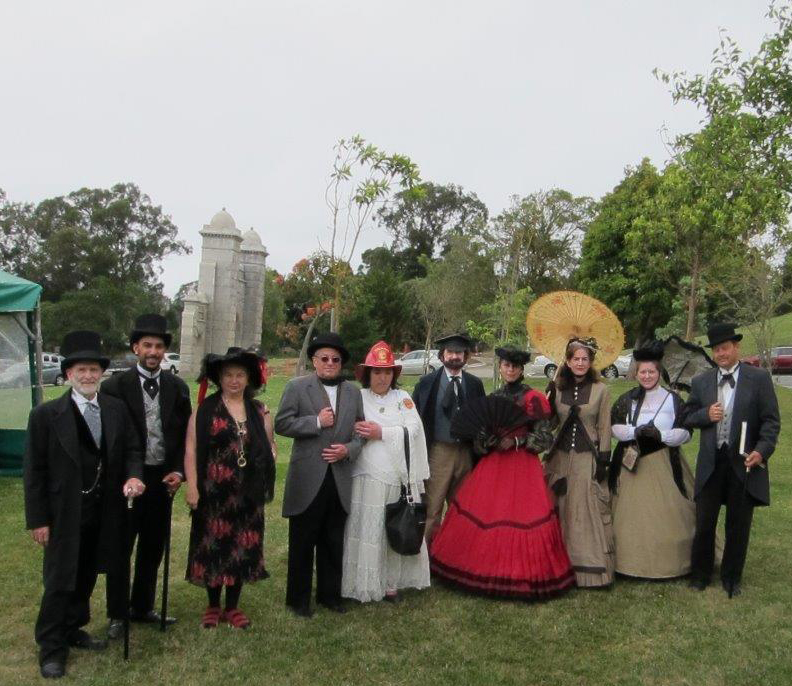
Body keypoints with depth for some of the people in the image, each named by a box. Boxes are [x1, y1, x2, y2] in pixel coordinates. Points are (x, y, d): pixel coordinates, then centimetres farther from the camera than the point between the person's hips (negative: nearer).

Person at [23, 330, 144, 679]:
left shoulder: (116, 409, 0)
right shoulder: (45, 414, -10)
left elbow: (131, 449, 6)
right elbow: (34, 470, -7)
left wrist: (133, 476, -15)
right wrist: (37, 519, -8)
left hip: (102, 514, 4)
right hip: (64, 515, -4)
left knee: (87, 577, 18)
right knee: (59, 583, 6)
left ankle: (73, 629, 39)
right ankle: (51, 647, 24)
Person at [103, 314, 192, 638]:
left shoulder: (177, 387, 3)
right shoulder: (115, 386, -8)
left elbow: (185, 435, 7)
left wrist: (178, 471, -4)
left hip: (162, 478, 4)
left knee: (153, 547, 15)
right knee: (120, 548, 9)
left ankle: (142, 607, 31)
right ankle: (117, 614, 25)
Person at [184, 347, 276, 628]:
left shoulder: (259, 411, 7)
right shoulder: (205, 410, -2)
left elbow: (269, 446, 15)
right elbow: (191, 450, -5)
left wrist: (268, 468, -3)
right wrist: (192, 487, -11)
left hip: (247, 494, 3)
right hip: (214, 492, -3)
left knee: (242, 548, 9)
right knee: (212, 546, 7)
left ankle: (232, 607, 24)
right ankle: (213, 606, 24)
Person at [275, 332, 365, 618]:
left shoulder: (353, 392, 9)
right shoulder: (297, 387, -2)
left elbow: (361, 431, 10)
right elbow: (281, 424, -9)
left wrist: (348, 449, -9)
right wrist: (317, 422, -16)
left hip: (340, 480, 4)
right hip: (307, 479, -3)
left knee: (334, 543, 15)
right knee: (302, 543, 9)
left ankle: (330, 594, 31)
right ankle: (298, 599, 24)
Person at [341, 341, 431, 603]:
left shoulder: (403, 398, 8)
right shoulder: (357, 398, 4)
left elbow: (413, 429, -3)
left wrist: (381, 433, -10)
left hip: (398, 477, 2)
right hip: (366, 477, -2)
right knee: (365, 530, 1)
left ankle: (391, 582, 21)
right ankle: (363, 584, 13)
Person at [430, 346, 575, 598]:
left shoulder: (532, 398, -6)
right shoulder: (493, 398, 10)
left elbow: (545, 438, -7)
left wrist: (516, 441, -17)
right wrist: (485, 441, -4)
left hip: (522, 467, -5)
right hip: (492, 464, 5)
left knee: (520, 518, -6)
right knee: (482, 514, 3)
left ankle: (520, 574, 11)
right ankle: (487, 570, 19)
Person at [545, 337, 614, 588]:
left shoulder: (600, 390, -1)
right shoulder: (558, 388, 7)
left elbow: (604, 428, -2)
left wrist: (603, 460, -6)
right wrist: (550, 396, -2)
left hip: (588, 458, -3)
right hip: (561, 457, 3)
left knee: (589, 511, -1)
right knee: (562, 511, 9)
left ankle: (592, 567, 8)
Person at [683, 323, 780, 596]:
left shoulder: (759, 378, -2)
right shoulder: (701, 382, 7)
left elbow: (771, 420, -4)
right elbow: (688, 418, 12)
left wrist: (762, 450, -18)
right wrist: (706, 415, -9)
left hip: (744, 462, -2)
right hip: (711, 463, 2)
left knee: (738, 525, 10)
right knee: (704, 522, 9)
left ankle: (731, 578, 27)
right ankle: (700, 574, 27)